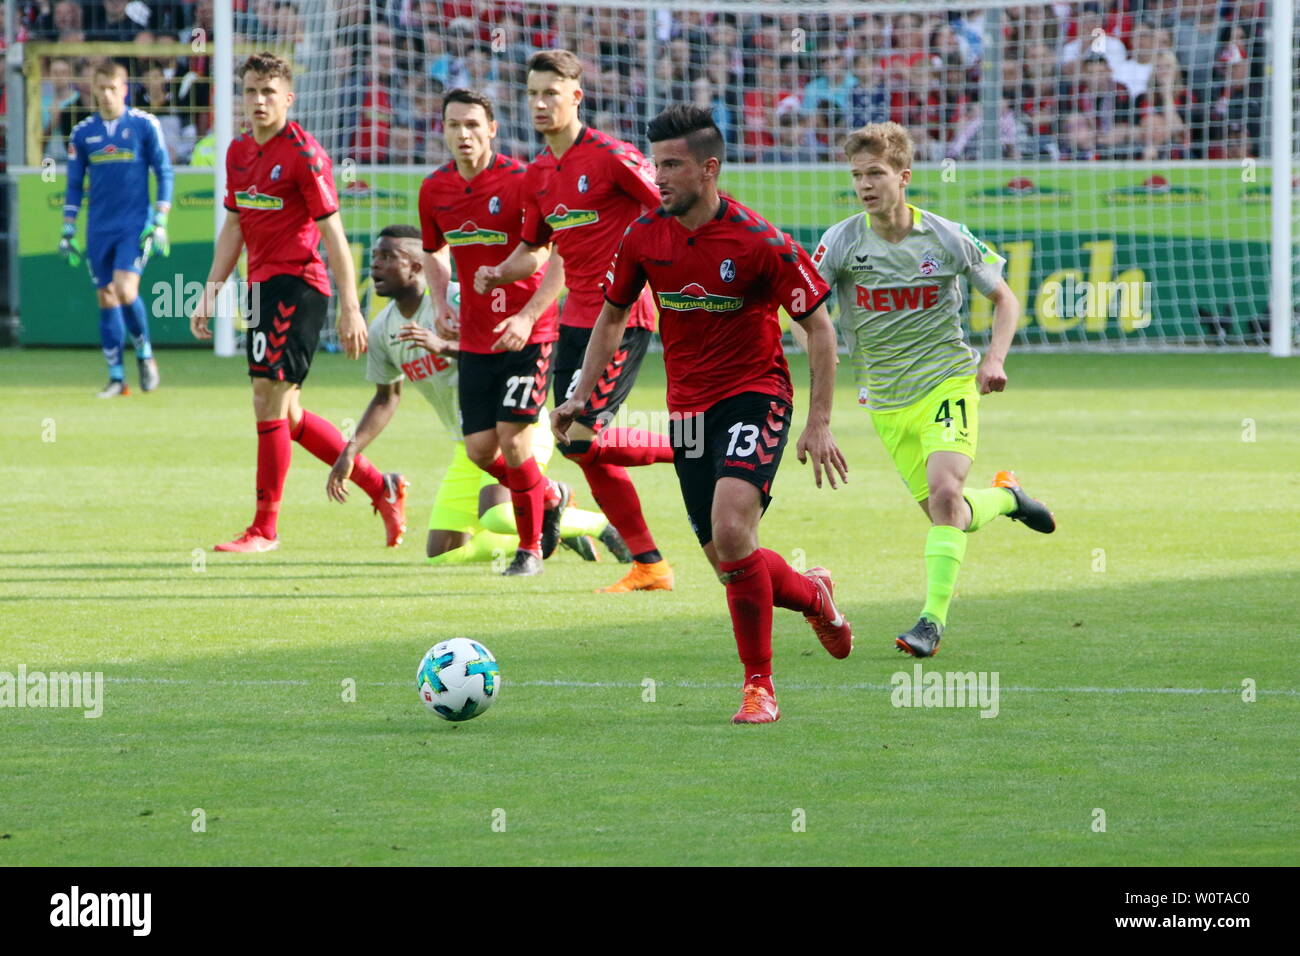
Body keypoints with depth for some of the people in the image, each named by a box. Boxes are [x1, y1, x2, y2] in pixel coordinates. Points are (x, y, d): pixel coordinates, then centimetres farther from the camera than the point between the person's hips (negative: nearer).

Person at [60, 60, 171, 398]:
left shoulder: (145, 125, -3)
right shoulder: (83, 132, 5)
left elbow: (164, 173, 0)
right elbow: (74, 185, 12)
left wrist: (160, 223, -6)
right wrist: (67, 232, 9)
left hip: (135, 224, -3)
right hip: (99, 228, 3)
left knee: (125, 291, -18)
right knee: (106, 300, 3)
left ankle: (144, 353, 6)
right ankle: (116, 378, 10)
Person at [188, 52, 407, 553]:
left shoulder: (304, 154, -12)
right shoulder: (238, 153, 12)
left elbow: (333, 234, -13)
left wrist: (350, 308, -16)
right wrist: (210, 296, 17)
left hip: (297, 283, -9)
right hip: (262, 286, 9)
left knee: (269, 398, -11)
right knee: (285, 413, 10)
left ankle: (264, 529, -4)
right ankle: (380, 486, 23)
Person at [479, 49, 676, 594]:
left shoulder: (610, 158, -13)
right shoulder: (538, 175, 11)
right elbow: (532, 247, 22)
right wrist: (499, 275, 2)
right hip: (577, 318, 8)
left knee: (581, 440, -17)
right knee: (585, 451, 6)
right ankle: (649, 566, 14)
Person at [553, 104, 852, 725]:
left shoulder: (759, 242, -15)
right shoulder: (643, 238, -1)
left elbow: (818, 326, -7)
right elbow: (612, 317, 15)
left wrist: (819, 423, -12)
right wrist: (581, 396, 6)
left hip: (754, 395, -5)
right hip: (688, 410, 5)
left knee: (731, 529, -26)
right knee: (732, 567, 4)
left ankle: (758, 687, -14)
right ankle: (812, 594, 39)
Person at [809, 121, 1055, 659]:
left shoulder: (946, 239, -7)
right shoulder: (842, 242, -8)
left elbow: (1004, 298, 6)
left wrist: (995, 358, -9)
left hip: (946, 380, -3)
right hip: (885, 398, 3)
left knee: (944, 491, -24)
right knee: (944, 513, 7)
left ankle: (933, 618, -20)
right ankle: (1005, 497, 41)